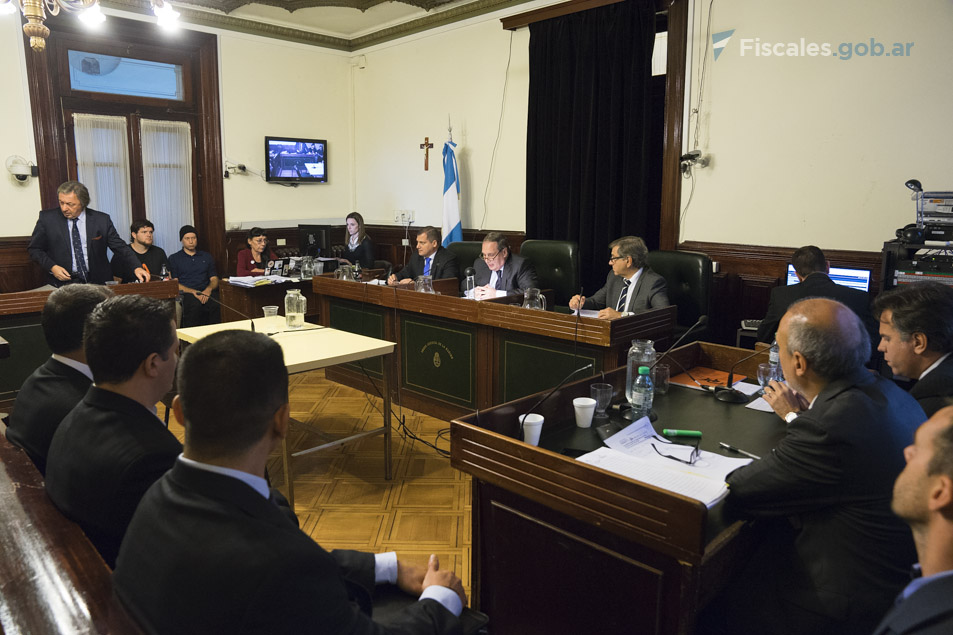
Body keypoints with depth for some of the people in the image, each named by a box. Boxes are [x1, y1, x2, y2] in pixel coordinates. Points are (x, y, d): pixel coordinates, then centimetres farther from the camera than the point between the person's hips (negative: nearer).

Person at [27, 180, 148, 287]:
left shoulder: (102, 220, 1)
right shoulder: (47, 218, 3)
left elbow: (120, 247, 5)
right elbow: (34, 249, 11)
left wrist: (136, 267, -10)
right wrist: (52, 267, -6)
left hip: (98, 283, 0)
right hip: (63, 283, 0)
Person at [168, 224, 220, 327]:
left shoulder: (206, 256, 25)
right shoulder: (174, 259, 15)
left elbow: (214, 279, 18)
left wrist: (208, 289, -7)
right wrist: (194, 292, -13)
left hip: (206, 293, 2)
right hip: (186, 294, -2)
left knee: (217, 303, -35)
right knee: (195, 304, -39)